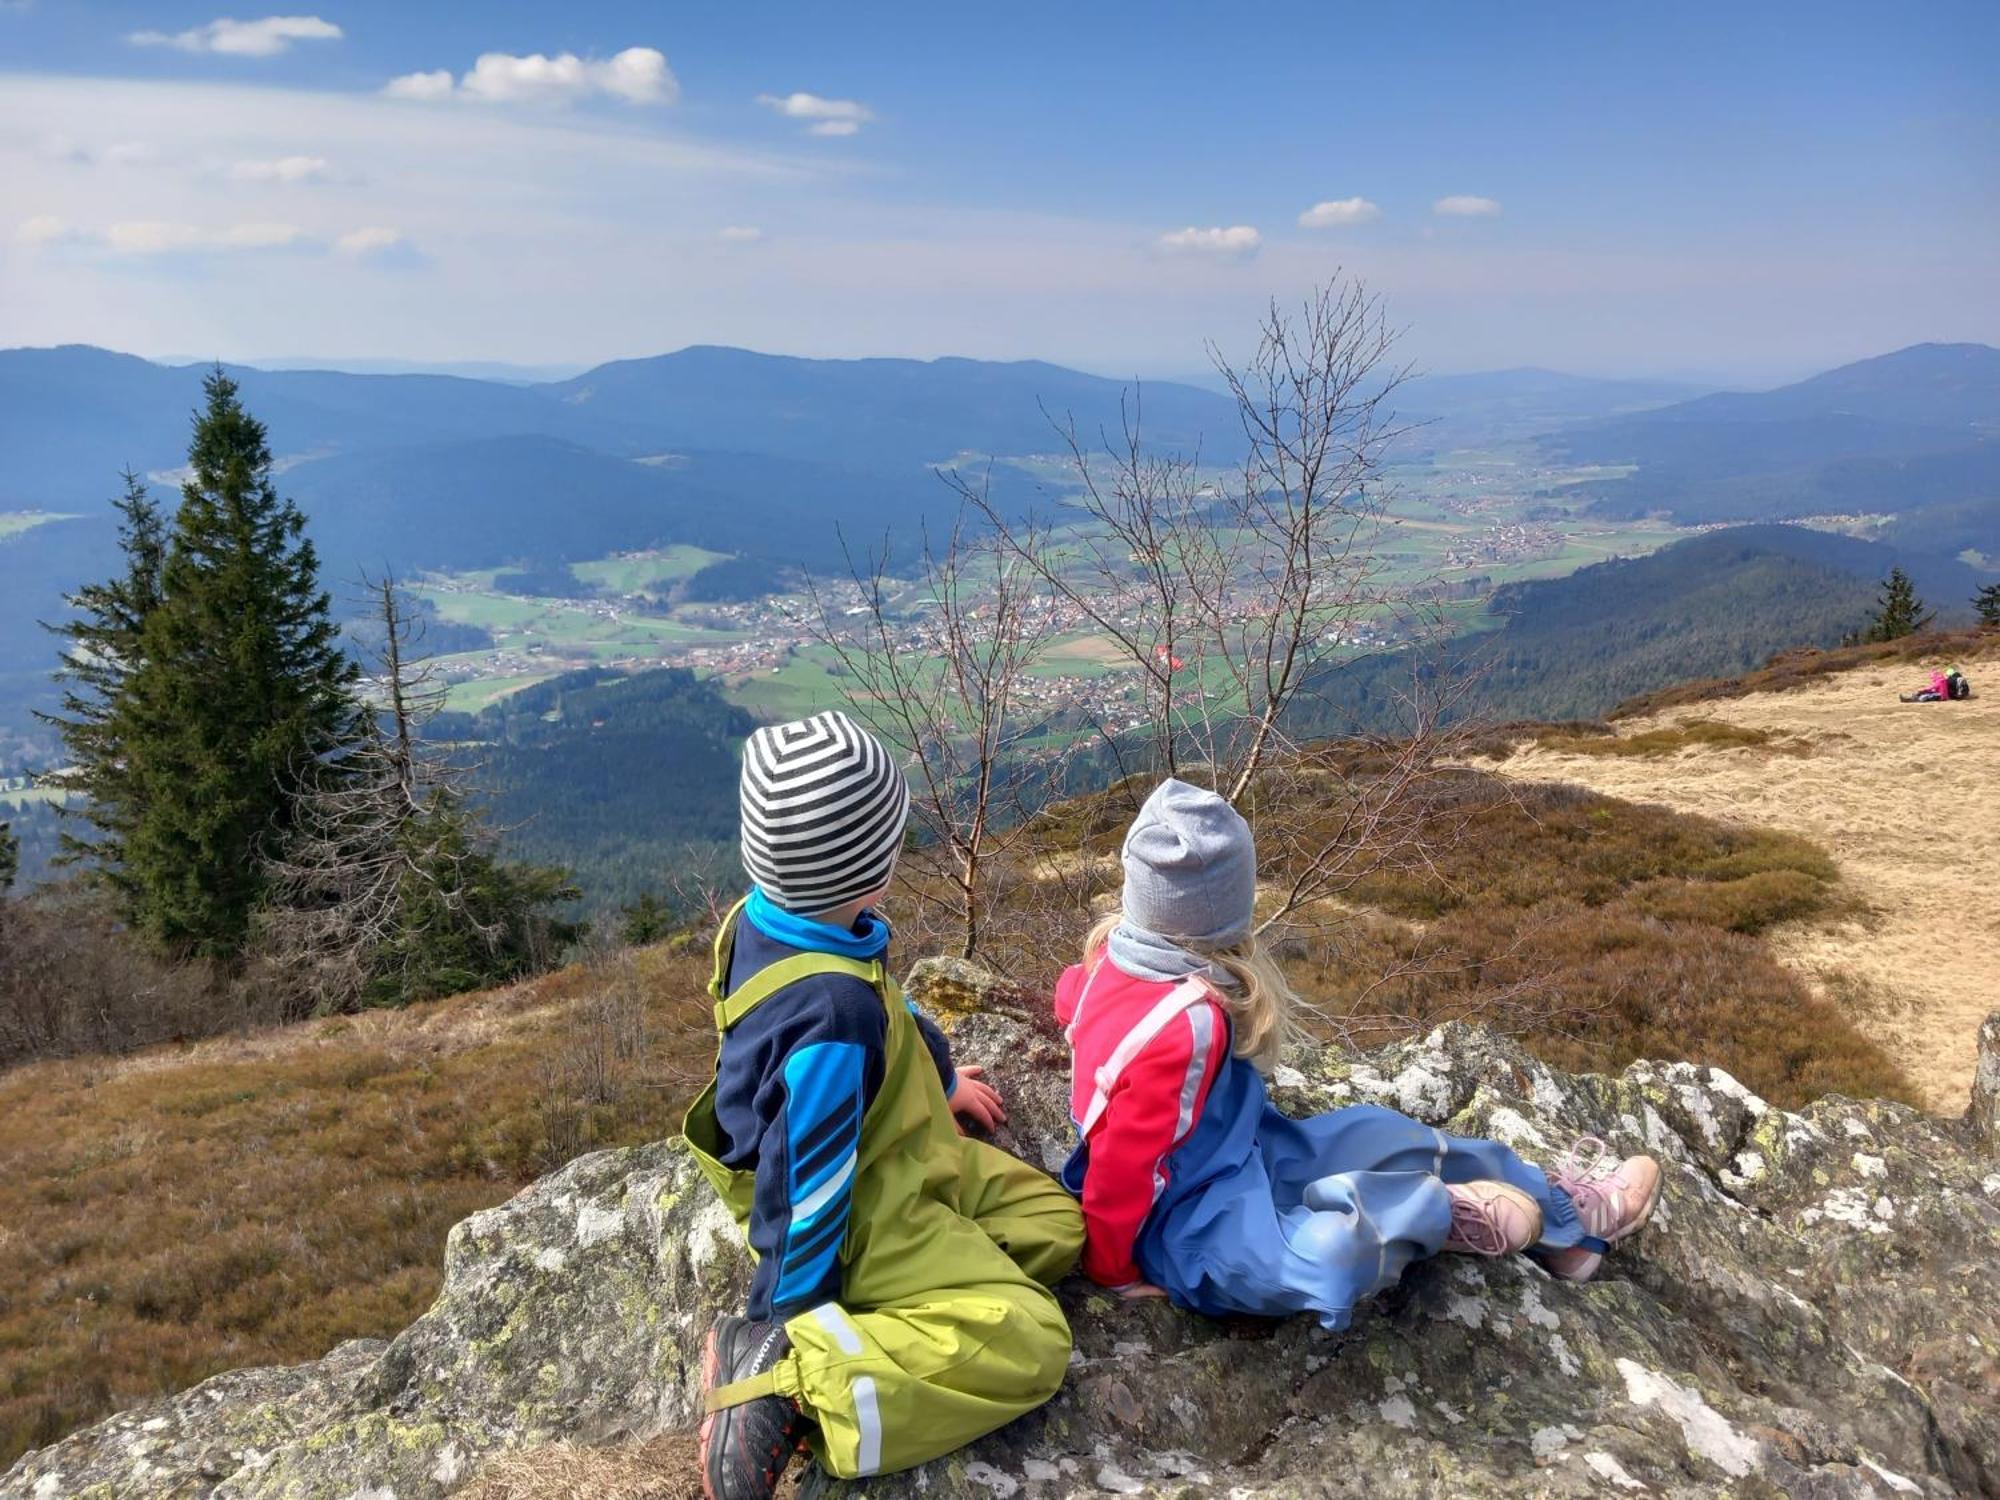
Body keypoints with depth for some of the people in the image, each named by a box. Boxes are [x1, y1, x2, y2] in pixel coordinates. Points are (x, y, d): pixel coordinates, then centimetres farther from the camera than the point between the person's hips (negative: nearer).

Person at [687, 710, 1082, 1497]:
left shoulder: (770, 916, -9)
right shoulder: (831, 1016, -38)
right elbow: (806, 1179, -28)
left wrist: (942, 1079, 28)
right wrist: (789, 1320, -14)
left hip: (891, 1153, 9)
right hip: (861, 1210, -9)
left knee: (1056, 1224, 13)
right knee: (1029, 1346, -13)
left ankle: (880, 1317, -1)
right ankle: (782, 1374, -15)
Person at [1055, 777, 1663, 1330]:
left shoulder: (1119, 951, -9)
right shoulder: (1185, 1028, -34)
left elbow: (1070, 995, 14)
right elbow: (1120, 1171, -27)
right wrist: (1114, 1271, -11)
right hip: (1195, 1235, -10)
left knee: (1384, 1133, 14)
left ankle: (1560, 1215, 29)